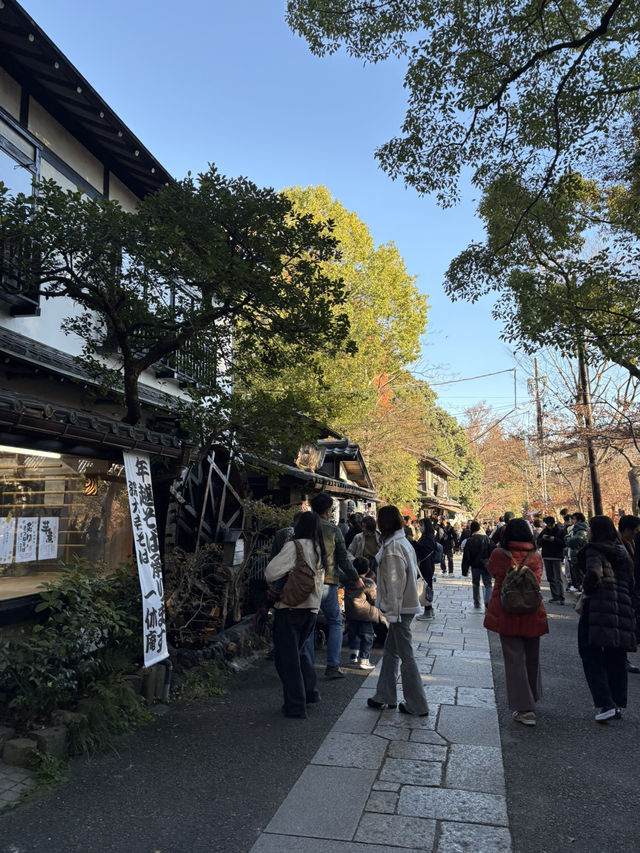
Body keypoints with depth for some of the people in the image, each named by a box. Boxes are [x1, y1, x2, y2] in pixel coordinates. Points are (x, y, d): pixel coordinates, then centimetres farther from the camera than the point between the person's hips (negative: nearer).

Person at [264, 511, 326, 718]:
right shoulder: (319, 550, 8)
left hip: (290, 607, -7)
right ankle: (310, 692, 34)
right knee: (300, 649, 26)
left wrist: (273, 586, -1)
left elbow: (271, 571, -21)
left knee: (287, 655, 4)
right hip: (312, 607, 7)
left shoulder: (294, 546, -16)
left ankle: (295, 705, 8)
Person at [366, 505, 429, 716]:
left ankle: (417, 705, 10)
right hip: (407, 605, 10)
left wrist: (393, 612, -17)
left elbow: (395, 582, -21)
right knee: (390, 651, 17)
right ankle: (385, 696, 27)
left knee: (405, 655, 0)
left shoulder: (393, 548, -20)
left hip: (400, 609, -10)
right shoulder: (403, 542, 10)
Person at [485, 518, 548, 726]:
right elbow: (537, 580, 10)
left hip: (506, 615, -3)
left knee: (514, 660, 2)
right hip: (532, 615, 3)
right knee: (532, 659, 20)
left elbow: (491, 570, 8)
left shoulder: (499, 555, -12)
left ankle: (525, 709, 0)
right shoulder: (536, 557, -4)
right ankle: (532, 697, 39)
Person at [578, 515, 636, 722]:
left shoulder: (594, 550, -6)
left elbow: (593, 573, -24)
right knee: (616, 658, 15)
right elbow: (630, 584, 18)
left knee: (591, 656, -1)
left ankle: (604, 705, -10)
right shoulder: (621, 551, 16)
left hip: (598, 607, -7)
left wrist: (585, 587, -7)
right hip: (622, 608, 7)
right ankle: (618, 704, 21)